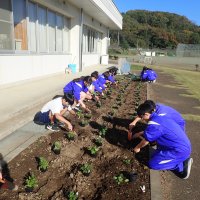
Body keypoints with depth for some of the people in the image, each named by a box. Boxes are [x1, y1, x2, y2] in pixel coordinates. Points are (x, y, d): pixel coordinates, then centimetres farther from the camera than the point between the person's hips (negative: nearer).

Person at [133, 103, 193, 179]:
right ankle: (183, 159, 14)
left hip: (180, 150, -9)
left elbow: (145, 141, -7)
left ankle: (182, 165, -1)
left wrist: (137, 148, 12)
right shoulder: (160, 117, 6)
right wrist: (141, 133, 33)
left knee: (152, 164, -5)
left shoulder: (153, 124, -22)